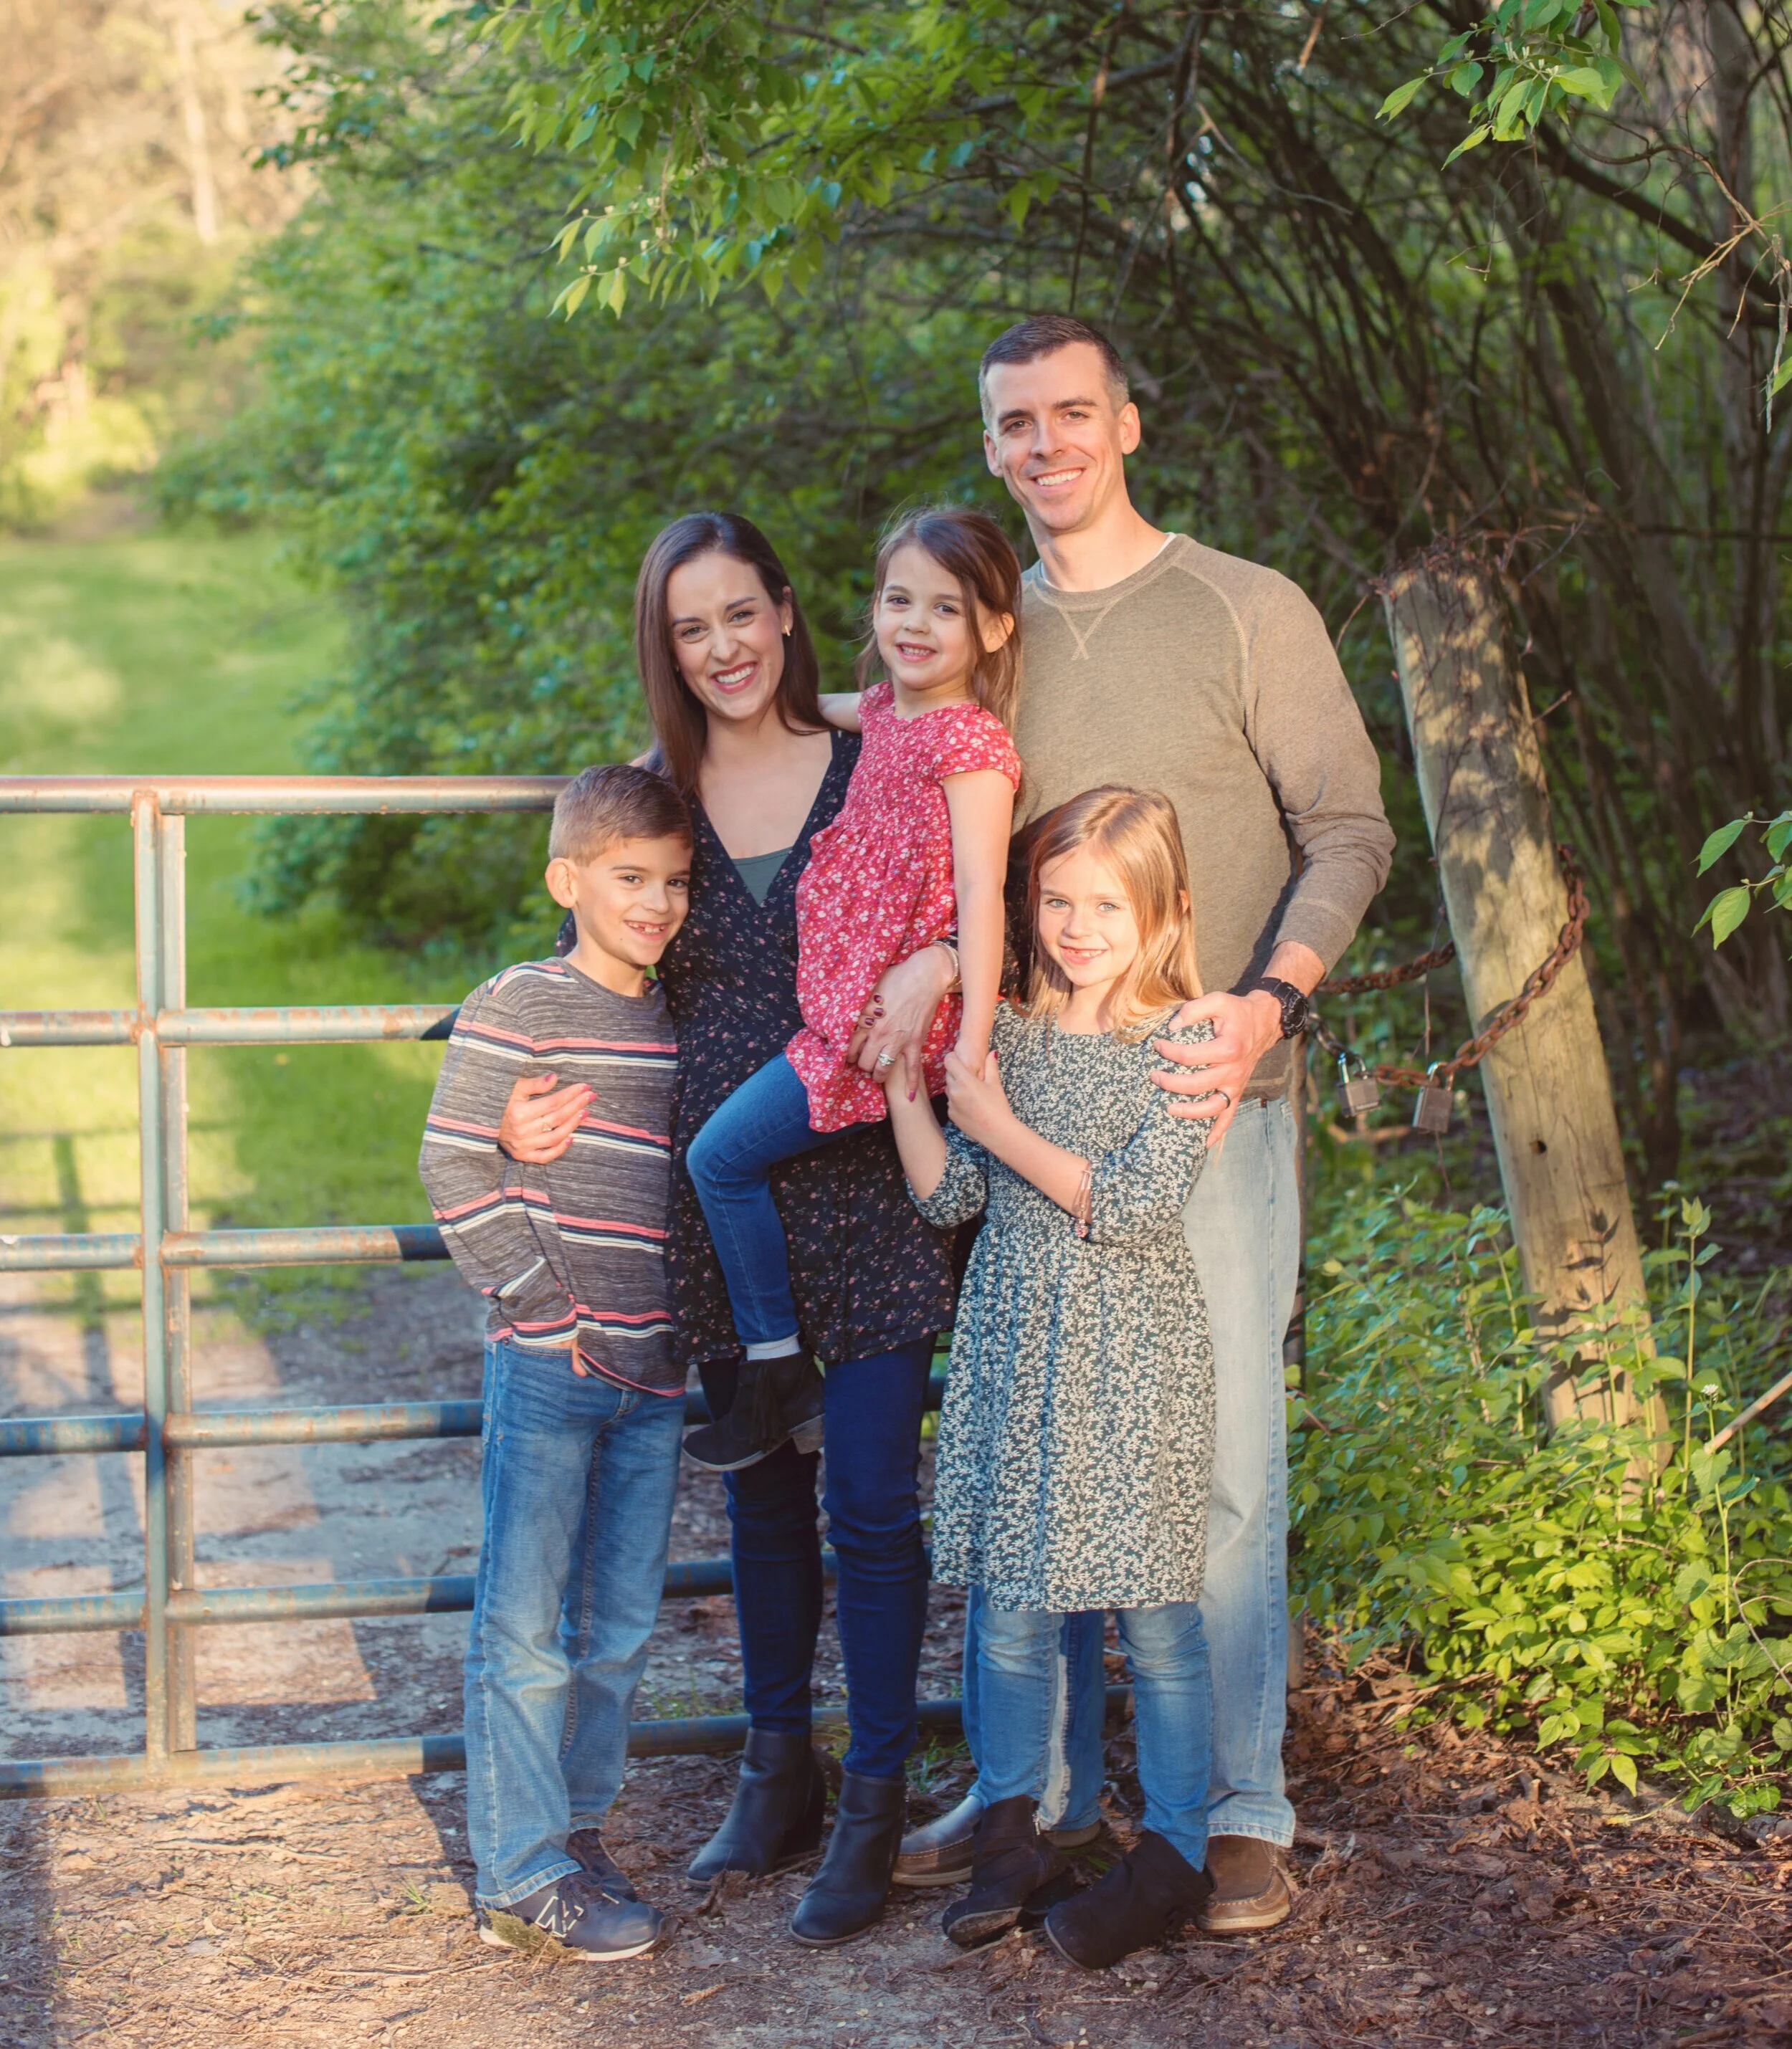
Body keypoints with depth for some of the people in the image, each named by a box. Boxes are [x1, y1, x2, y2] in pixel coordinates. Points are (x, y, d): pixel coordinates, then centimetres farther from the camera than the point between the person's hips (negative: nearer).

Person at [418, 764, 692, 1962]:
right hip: (547, 1365, -6)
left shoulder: (674, 1022, 11)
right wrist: (541, 1303, -12)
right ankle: (521, 1877, 7)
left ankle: (574, 1833, 26)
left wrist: (684, 1329, 10)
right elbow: (455, 1167, -10)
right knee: (526, 1624, -2)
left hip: (651, 1368, 6)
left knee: (619, 1625, 12)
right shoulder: (519, 1009, -7)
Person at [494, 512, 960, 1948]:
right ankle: (777, 1774, 31)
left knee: (870, 1499, -1)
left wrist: (935, 966, -21)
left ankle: (874, 1804, 13)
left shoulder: (878, 772, -3)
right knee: (762, 1492, 15)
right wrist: (530, 1107, -8)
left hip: (865, 1187, -3)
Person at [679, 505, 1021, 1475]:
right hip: (849, 1003, 9)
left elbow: (981, 889, -23)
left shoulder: (969, 740, -16)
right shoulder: (888, 711, 10)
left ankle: (779, 1379, 6)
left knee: (720, 1156, -4)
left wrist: (973, 1046, -28)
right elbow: (825, 709, 36)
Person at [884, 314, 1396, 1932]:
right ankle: (1039, 1787, 21)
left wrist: (1270, 1003, -17)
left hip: (1211, 1098, -4)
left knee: (1221, 1461, -3)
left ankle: (1239, 1815, 8)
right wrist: (936, 952, -11)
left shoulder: (1249, 611, 2)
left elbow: (1349, 831, -1)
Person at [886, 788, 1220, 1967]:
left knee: (1153, 1610, 2)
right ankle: (1014, 1832, 23)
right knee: (1010, 1601, 9)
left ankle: (1176, 1851, 15)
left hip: (1133, 1369, -4)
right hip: (1012, 1353, 4)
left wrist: (1001, 1127, -14)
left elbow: (1135, 1205, -16)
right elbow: (950, 1197, 7)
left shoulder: (1183, 1044, -7)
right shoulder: (1006, 1033, 7)